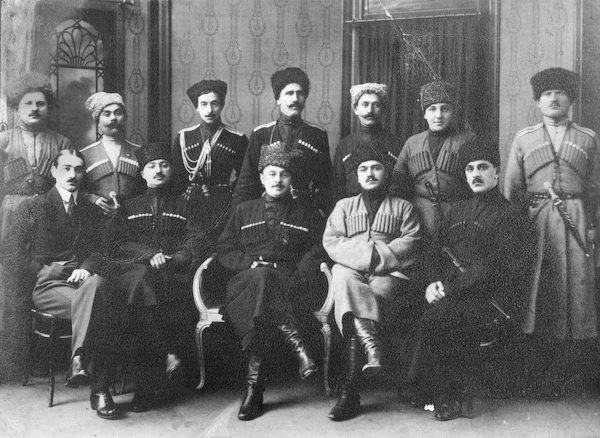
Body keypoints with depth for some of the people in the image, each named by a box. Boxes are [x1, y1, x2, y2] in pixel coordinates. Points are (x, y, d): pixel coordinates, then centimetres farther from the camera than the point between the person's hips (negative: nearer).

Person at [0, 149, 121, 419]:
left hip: (83, 279, 3)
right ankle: (99, 387, -38)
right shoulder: (34, 208, 12)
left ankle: (79, 359, -35)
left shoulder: (91, 212, 21)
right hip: (47, 286, -3)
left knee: (97, 284, -36)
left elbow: (99, 250, 14)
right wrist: (41, 271, -6)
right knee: (98, 302, -34)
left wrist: (87, 268, -8)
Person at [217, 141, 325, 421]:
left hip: (289, 283, 0)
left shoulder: (306, 212, 20)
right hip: (245, 280, 1)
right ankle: (296, 343, -44)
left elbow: (318, 250, 12)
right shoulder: (244, 212, 23)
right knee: (260, 277, -38)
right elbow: (224, 251, 17)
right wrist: (250, 263, -3)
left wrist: (296, 271, -6)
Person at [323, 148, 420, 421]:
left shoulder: (402, 208, 22)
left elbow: (410, 243, 5)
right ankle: (371, 343, -56)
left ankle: (350, 390, -44)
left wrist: (378, 256, -12)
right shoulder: (344, 206, 26)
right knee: (344, 280, -38)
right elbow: (331, 241, 8)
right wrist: (367, 255, -8)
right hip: (350, 269, 1)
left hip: (389, 274, -1)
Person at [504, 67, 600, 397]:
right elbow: (511, 190, 9)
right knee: (535, 292, -2)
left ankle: (562, 370, 7)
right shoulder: (523, 139, 11)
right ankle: (541, 373, 6)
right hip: (534, 220, 0)